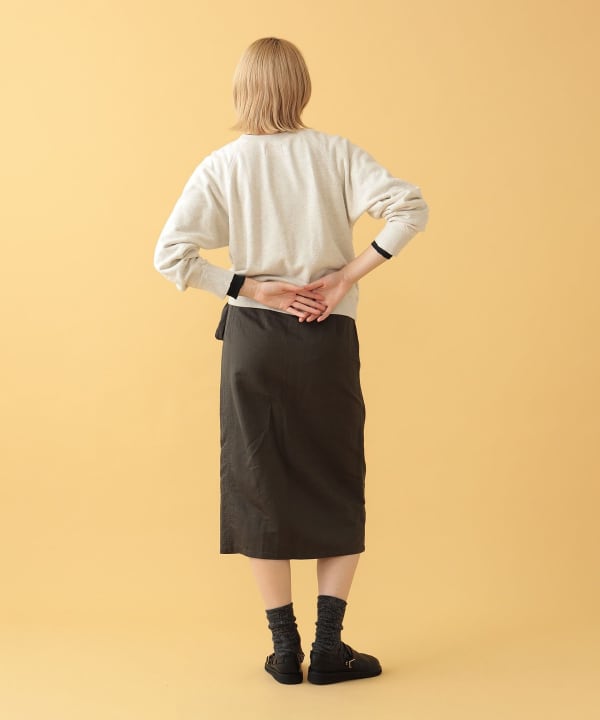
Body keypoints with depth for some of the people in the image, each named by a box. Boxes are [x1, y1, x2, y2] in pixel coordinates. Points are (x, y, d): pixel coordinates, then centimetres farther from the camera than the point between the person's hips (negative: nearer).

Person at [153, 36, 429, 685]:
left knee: (261, 490, 10)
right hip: (328, 339, 0)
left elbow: (171, 254, -10)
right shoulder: (336, 154, -1)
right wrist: (347, 276, -11)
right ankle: (328, 646, 10)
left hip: (253, 339, 0)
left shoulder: (221, 165, -1)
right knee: (338, 489, 11)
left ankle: (285, 648, 14)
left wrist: (253, 286, -6)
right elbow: (409, 208, -14)